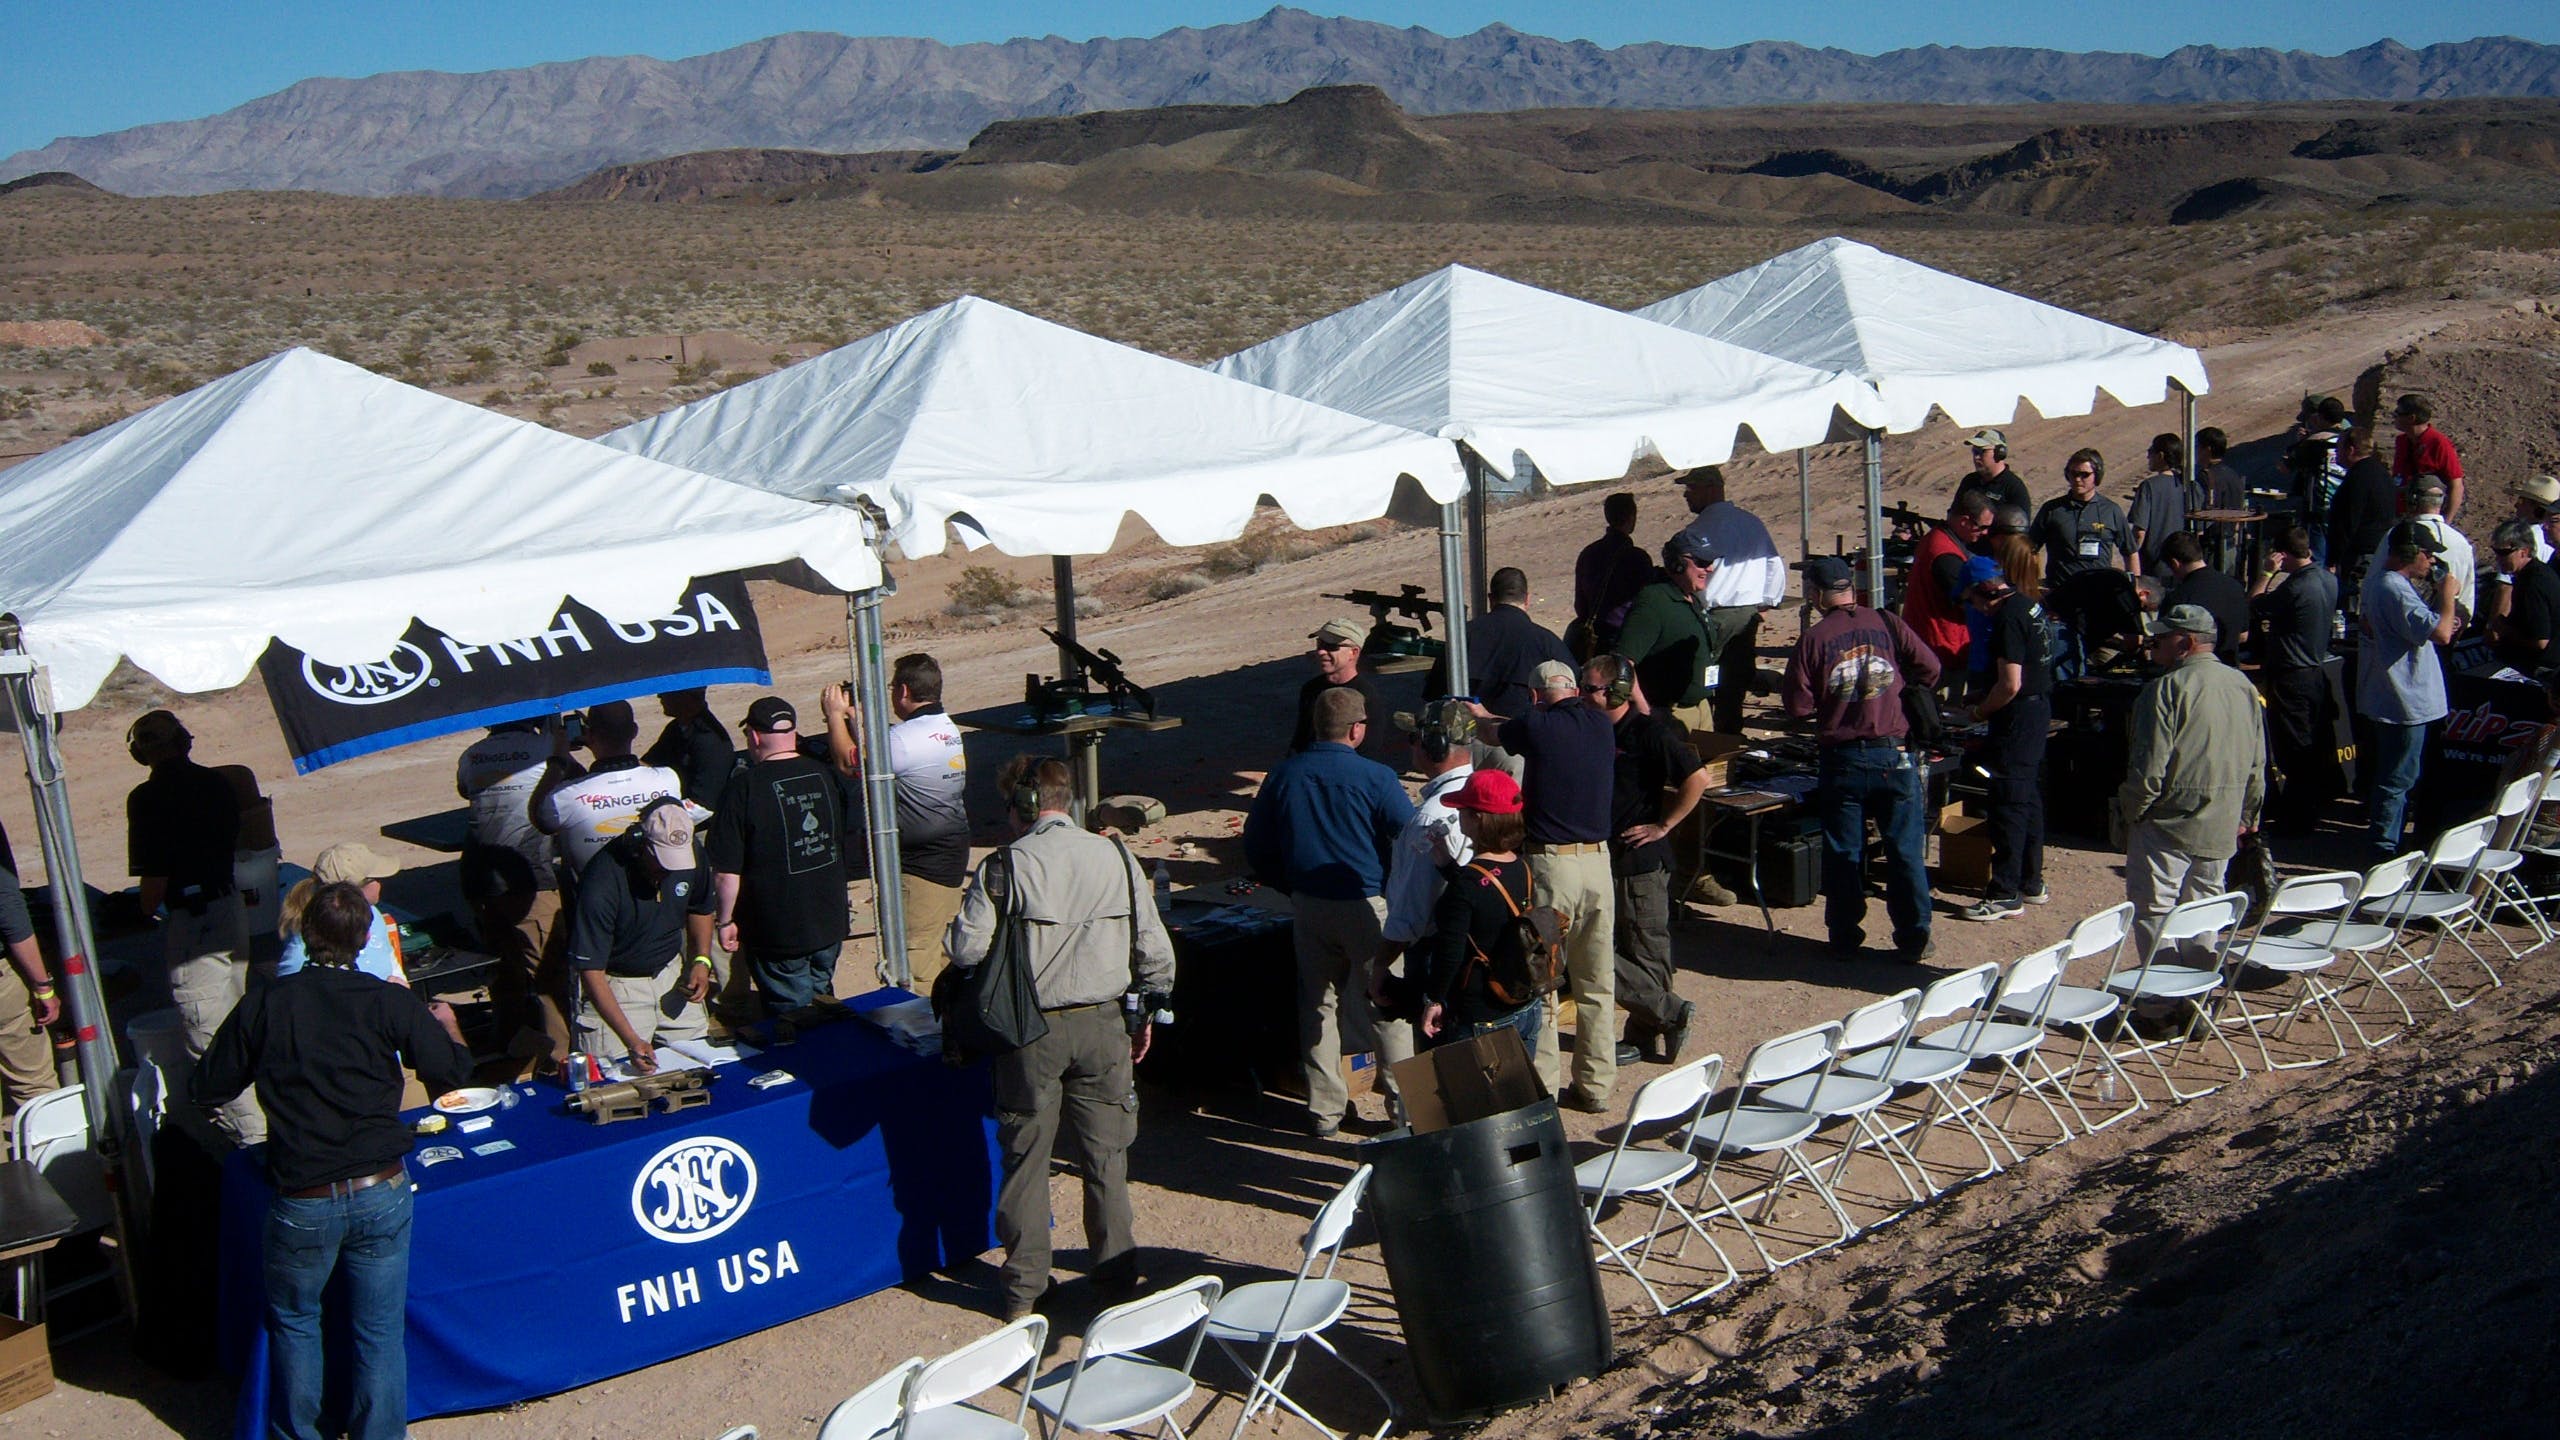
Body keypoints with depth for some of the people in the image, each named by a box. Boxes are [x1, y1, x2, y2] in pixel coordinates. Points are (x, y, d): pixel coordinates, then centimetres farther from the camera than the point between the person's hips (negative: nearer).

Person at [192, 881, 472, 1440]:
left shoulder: (264, 1005, -5)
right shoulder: (391, 1002, -7)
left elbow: (207, 1091, 4)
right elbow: (451, 1072, -2)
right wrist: (448, 1024, 18)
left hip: (302, 1203, 0)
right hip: (381, 1194, 0)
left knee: (294, 1321, 23)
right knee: (380, 1332, 12)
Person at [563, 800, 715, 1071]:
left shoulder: (690, 856, -10)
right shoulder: (602, 883, -28)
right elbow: (590, 970, -27)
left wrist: (702, 960, -4)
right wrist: (631, 1040, -34)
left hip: (671, 973, 5)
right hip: (615, 983, -5)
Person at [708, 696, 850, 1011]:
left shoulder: (745, 787, -17)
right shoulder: (825, 775, 0)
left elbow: (726, 871, -16)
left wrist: (724, 920, -4)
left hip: (777, 932, -5)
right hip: (830, 924, 5)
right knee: (821, 997, 21)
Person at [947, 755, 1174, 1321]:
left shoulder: (1005, 866, -10)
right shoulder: (1117, 858, 0)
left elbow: (967, 949, -16)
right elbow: (1155, 952, 2)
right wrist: (1146, 1015, 15)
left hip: (1030, 1030, -2)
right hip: (1102, 1025, 2)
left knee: (1025, 1157, 11)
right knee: (1106, 1155, 14)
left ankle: (1023, 1288, 19)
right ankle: (1116, 1274, 22)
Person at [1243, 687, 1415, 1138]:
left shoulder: (1283, 775, 0)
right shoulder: (1376, 778, -14)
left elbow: (1256, 848, 7)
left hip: (1309, 908, 4)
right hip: (1368, 906, -4)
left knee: (1318, 1004, 14)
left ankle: (1324, 1110, 20)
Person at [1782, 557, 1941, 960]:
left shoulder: (1814, 638, -5)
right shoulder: (1888, 623, -1)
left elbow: (1799, 706, -7)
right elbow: (1929, 669, -4)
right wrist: (1897, 693, 14)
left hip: (1841, 758, -1)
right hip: (1894, 755, 1)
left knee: (1843, 852, 10)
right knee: (1905, 850, 8)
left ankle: (1845, 936, 17)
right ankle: (1914, 938, 13)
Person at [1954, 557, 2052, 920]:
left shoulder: (2008, 619, -20)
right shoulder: (2028, 604, 9)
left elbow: (2010, 684, -24)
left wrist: (1980, 711, -8)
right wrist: (1987, 700, 17)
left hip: (2018, 716, -10)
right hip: (2040, 707, 10)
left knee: (2008, 805, -5)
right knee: (2029, 798, 18)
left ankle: (2005, 895, -2)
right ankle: (2031, 883, 27)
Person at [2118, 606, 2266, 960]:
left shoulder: (2166, 689, -16)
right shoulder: (2244, 687, 7)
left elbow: (2149, 768, -19)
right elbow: (2257, 766, 13)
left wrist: (2131, 812, -4)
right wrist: (2246, 816, 23)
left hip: (2168, 825, -7)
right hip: (2222, 830, 7)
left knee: (2154, 912, 0)